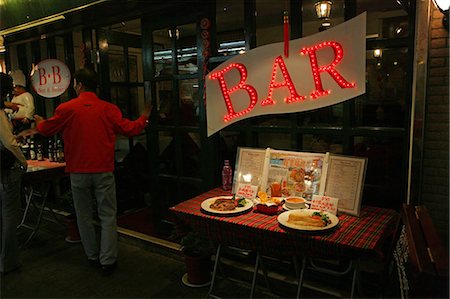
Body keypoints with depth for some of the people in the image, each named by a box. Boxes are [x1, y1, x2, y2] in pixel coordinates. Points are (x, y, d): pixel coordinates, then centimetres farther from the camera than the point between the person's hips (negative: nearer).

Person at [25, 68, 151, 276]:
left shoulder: (66, 109, -5)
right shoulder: (109, 109, -5)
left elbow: (46, 130, 9)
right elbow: (130, 129, 2)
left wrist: (39, 123, 33)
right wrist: (144, 118, 21)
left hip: (78, 172, 1)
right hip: (103, 172, 0)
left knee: (84, 216, 16)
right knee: (108, 216, 7)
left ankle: (93, 256, 28)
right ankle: (107, 261, 9)